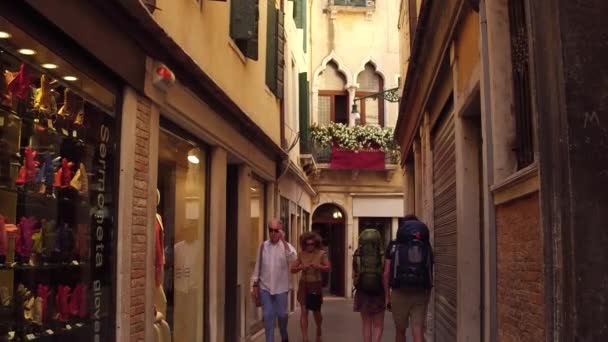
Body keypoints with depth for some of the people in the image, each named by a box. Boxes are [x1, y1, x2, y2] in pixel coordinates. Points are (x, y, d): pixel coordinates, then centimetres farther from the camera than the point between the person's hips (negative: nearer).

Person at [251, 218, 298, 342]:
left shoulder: (286, 246, -4)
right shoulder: (263, 246, 3)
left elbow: (293, 259, -26)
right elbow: (258, 266, 7)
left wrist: (283, 241, -29)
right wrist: (255, 284, 5)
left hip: (281, 287, -1)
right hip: (265, 287, 1)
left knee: (281, 314, 10)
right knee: (268, 315, 1)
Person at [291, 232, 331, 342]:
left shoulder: (321, 254, -6)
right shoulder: (301, 254, -2)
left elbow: (328, 268, -11)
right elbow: (292, 269, -1)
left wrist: (319, 266, -28)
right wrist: (301, 267, -20)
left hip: (316, 285, -1)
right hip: (304, 285, 1)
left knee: (316, 312, 13)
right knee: (304, 311, -8)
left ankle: (319, 331, 43)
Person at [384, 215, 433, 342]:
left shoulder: (393, 246, 2)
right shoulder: (426, 247, 8)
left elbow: (386, 274, -1)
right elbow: (430, 273, 8)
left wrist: (387, 296, 6)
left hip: (400, 294, -1)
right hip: (420, 295, 1)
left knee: (400, 331, 16)